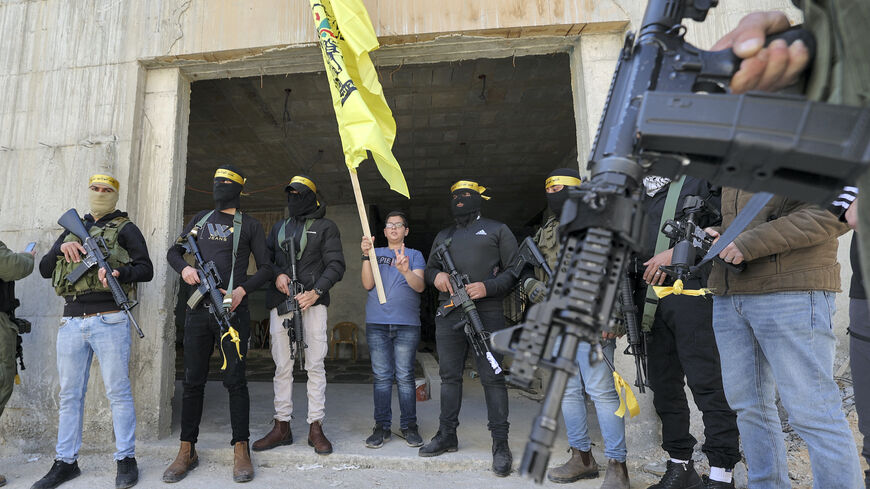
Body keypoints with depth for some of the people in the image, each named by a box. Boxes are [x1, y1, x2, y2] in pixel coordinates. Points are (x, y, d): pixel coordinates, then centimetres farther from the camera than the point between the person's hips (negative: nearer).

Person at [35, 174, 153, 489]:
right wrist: (61, 248, -3)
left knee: (118, 392, -1)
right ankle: (66, 462, 21)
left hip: (109, 321, -5)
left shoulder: (125, 229, 6)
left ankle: (126, 459, 8)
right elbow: (44, 269, 16)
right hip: (71, 323, 5)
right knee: (70, 395, 10)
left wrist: (119, 273, -22)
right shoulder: (71, 229, 21)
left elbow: (146, 269, -2)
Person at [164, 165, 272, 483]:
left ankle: (241, 449, 7)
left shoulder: (249, 226, 7)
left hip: (233, 310, -3)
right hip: (198, 310, 4)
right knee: (193, 380, 7)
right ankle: (187, 451, 18)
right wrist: (184, 268, -5)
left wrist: (242, 290, -13)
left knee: (235, 380, -1)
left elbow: (265, 269, 3)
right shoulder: (200, 219, 17)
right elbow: (173, 251, 18)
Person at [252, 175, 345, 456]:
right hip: (281, 303, 4)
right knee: (282, 366, 5)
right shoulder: (279, 228, 22)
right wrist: (277, 275, -3)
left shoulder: (325, 227, 8)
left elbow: (336, 265, 0)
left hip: (312, 303, -4)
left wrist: (316, 292, -13)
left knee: (315, 365, -4)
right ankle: (282, 427, 13)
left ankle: (316, 428, 4)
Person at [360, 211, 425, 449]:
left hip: (407, 323, -1)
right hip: (377, 323, 1)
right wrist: (366, 255, -8)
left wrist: (405, 271, -23)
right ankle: (382, 426, 11)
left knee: (405, 376, -1)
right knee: (381, 376, 2)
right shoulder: (376, 253, 15)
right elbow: (368, 284, 3)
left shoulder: (415, 255, 10)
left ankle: (409, 426, 9)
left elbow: (420, 286, -4)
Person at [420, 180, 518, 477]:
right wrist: (436, 275, 1)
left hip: (486, 313, -5)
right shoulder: (443, 236, 23)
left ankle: (500, 443, 5)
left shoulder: (497, 230, 8)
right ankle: (447, 435, 23)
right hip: (448, 315, 5)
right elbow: (429, 268, 26)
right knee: (449, 375, 11)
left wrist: (488, 288, -15)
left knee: (492, 377, -4)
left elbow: (515, 270, 2)